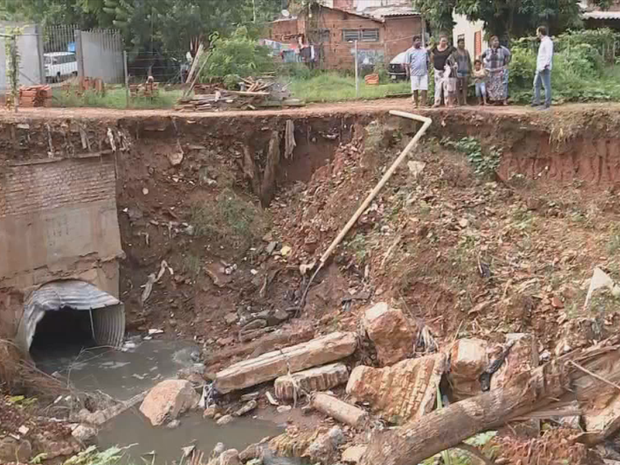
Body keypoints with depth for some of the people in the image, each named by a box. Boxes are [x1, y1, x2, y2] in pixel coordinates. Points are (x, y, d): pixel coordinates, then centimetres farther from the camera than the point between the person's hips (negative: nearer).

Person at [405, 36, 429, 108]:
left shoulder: (424, 50, 12)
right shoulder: (409, 51, 2)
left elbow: (427, 61, 19)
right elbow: (407, 63, 0)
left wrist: (427, 70, 14)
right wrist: (408, 71, -9)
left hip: (424, 73, 2)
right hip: (414, 73, -2)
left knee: (424, 89, -4)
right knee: (415, 89, 2)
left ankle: (423, 104, 1)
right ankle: (416, 104, 12)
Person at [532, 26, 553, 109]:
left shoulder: (548, 41, -12)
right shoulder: (543, 41, 18)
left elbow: (549, 55, -21)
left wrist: (545, 65, -26)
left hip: (544, 68, -11)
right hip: (539, 67, 11)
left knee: (546, 85, -6)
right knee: (536, 84, 13)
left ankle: (547, 103, -4)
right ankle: (536, 101, 18)